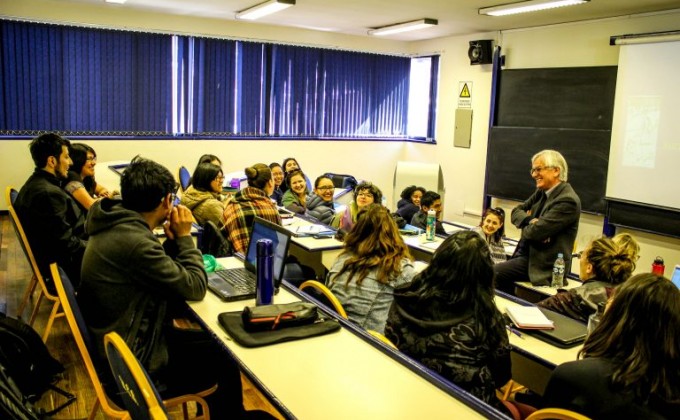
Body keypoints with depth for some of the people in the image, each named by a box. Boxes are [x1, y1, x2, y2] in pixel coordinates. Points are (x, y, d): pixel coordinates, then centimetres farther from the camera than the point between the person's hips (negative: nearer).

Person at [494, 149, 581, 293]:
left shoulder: (568, 200, -18)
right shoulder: (542, 192, 9)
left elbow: (536, 232, -23)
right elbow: (516, 211, 8)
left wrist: (526, 226, 0)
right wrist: (530, 220, -13)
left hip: (547, 266, -8)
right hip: (528, 256, 8)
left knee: (491, 276, -14)